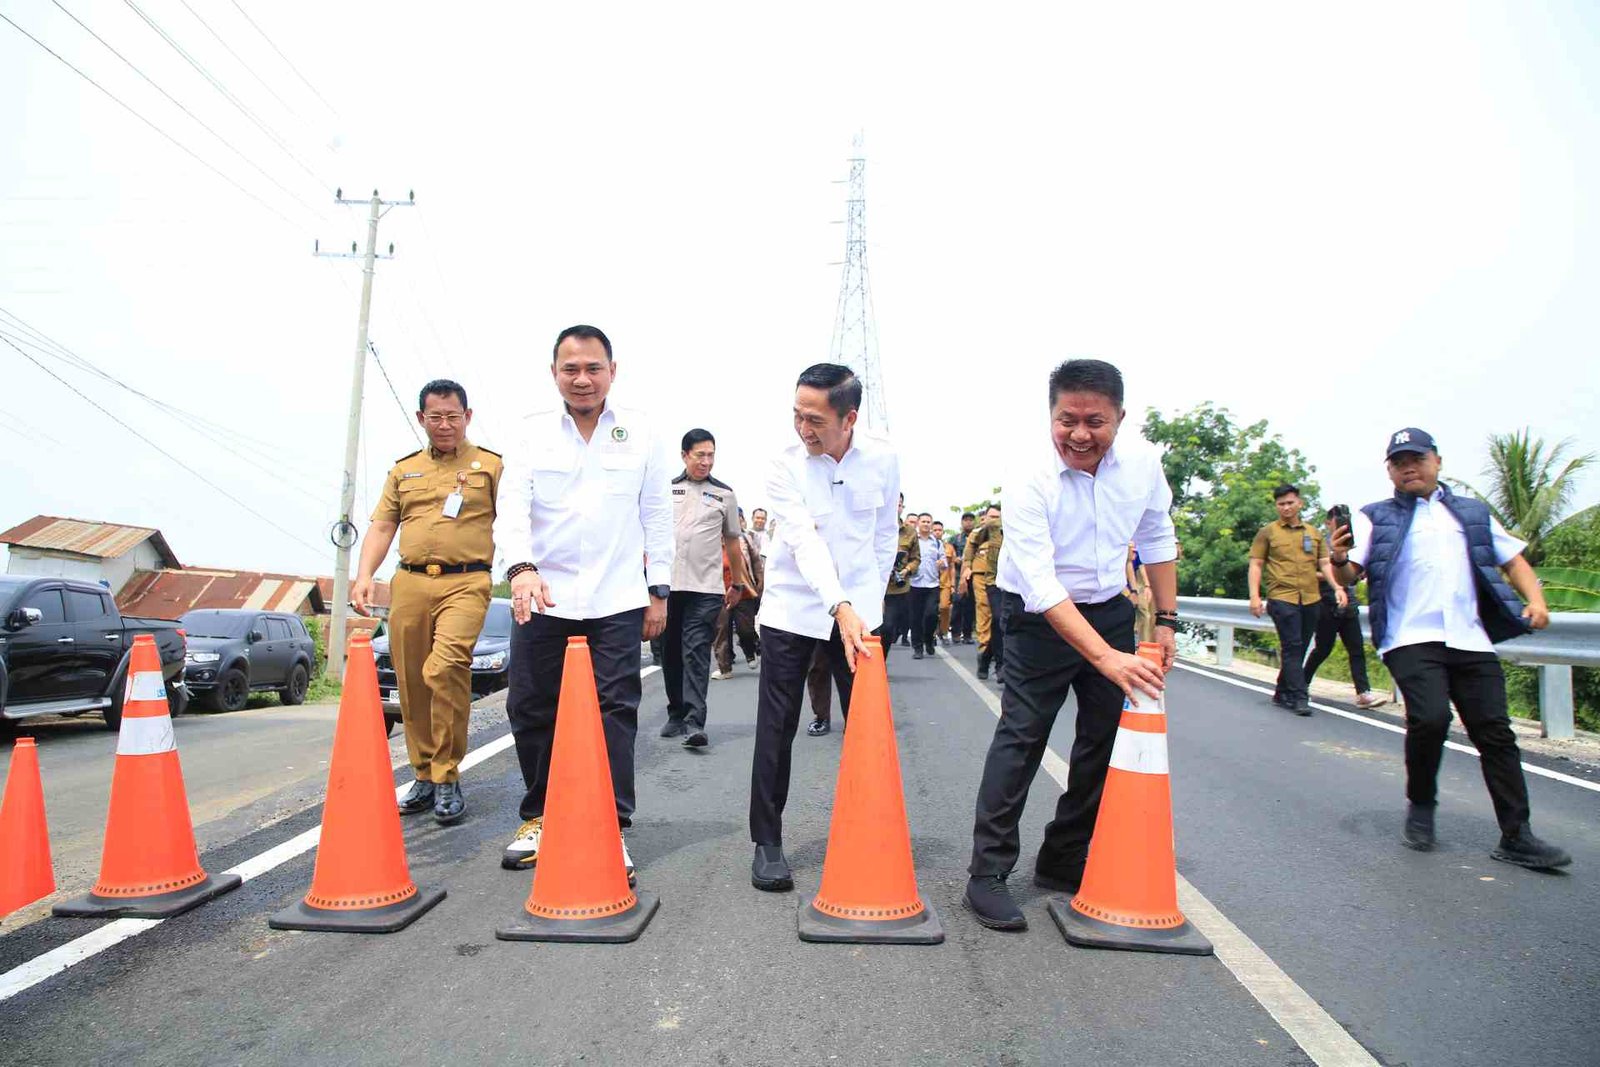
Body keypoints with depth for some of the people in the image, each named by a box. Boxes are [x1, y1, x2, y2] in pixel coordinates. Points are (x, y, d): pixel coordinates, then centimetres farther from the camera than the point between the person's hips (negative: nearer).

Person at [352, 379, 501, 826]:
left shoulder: (491, 466, 9)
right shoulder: (403, 470, 20)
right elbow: (381, 527, 18)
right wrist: (364, 575, 3)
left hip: (465, 582, -4)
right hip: (409, 583, 5)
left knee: (445, 667, -23)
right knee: (411, 683, 5)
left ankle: (447, 778, -11)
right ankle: (424, 774, 21)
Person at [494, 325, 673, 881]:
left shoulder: (641, 432, 5)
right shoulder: (533, 432, 5)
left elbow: (657, 516, 6)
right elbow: (512, 509, -5)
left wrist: (659, 591, 4)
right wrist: (522, 568, -23)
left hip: (616, 599, -1)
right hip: (541, 596, 2)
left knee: (615, 709, -4)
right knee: (531, 709, 8)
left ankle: (611, 829, 5)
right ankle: (539, 818, 26)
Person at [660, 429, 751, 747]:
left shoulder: (724, 494, 8)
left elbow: (732, 542, 15)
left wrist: (738, 584, 17)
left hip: (706, 588, -2)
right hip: (667, 584, 2)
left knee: (696, 654, -10)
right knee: (670, 653, 10)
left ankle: (694, 723, -14)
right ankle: (676, 715, 24)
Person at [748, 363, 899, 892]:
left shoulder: (883, 459, -6)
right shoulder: (785, 466, -14)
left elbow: (886, 534, 7)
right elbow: (805, 541, -26)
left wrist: (871, 600, 7)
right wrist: (841, 608, -38)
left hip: (859, 609, 2)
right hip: (792, 608, -2)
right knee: (776, 730, 0)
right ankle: (767, 843, 13)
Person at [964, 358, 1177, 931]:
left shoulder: (1142, 462, -9)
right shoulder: (1029, 484, -25)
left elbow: (1157, 540, 7)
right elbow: (1040, 584, -32)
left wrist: (1166, 620, 6)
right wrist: (1105, 656, -39)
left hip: (1110, 612, 6)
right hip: (1041, 619, -6)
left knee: (1107, 739, 8)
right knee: (1021, 737, -11)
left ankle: (1064, 862, 22)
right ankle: (988, 874, -4)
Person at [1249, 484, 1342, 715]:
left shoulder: (1314, 533, 16)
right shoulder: (1267, 532, 4)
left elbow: (1324, 564, 15)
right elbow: (1255, 565, 1)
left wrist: (1337, 587, -1)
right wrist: (1254, 596, -9)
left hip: (1311, 600, 5)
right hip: (1282, 598, -4)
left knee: (1299, 650, 9)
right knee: (1292, 648, -9)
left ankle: (1282, 694, 21)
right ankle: (1299, 697, -8)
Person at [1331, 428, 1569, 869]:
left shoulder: (1473, 513, 21)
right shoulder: (1375, 518, 10)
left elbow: (1513, 560, 22)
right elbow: (1350, 575, 1)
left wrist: (1535, 599, 3)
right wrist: (1339, 560, -23)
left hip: (1471, 639, 4)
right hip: (1410, 639, -3)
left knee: (1495, 732, 0)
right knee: (1430, 718, -21)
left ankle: (1516, 837, 8)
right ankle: (1420, 806, 3)